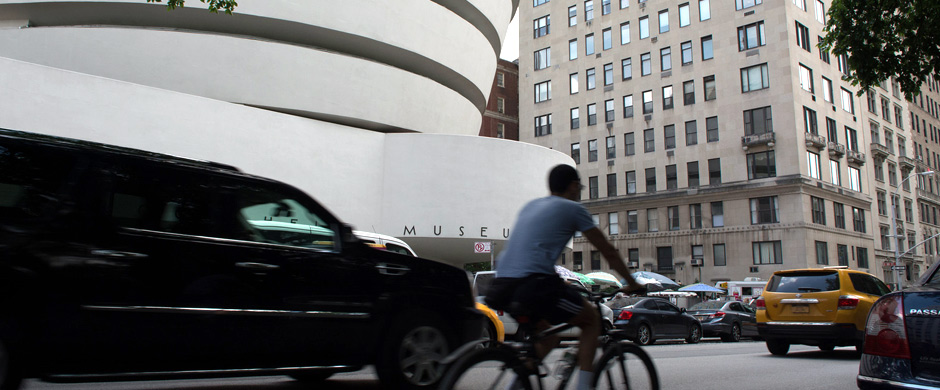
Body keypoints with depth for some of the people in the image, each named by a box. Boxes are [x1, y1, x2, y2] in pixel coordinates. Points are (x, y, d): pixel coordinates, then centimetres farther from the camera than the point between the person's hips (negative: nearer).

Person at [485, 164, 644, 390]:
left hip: (502, 286, 7)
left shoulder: (530, 206, 26)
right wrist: (631, 283, 28)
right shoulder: (573, 209, 8)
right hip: (534, 283, -7)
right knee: (592, 320, 15)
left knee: (548, 335, 27)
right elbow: (608, 251, 14)